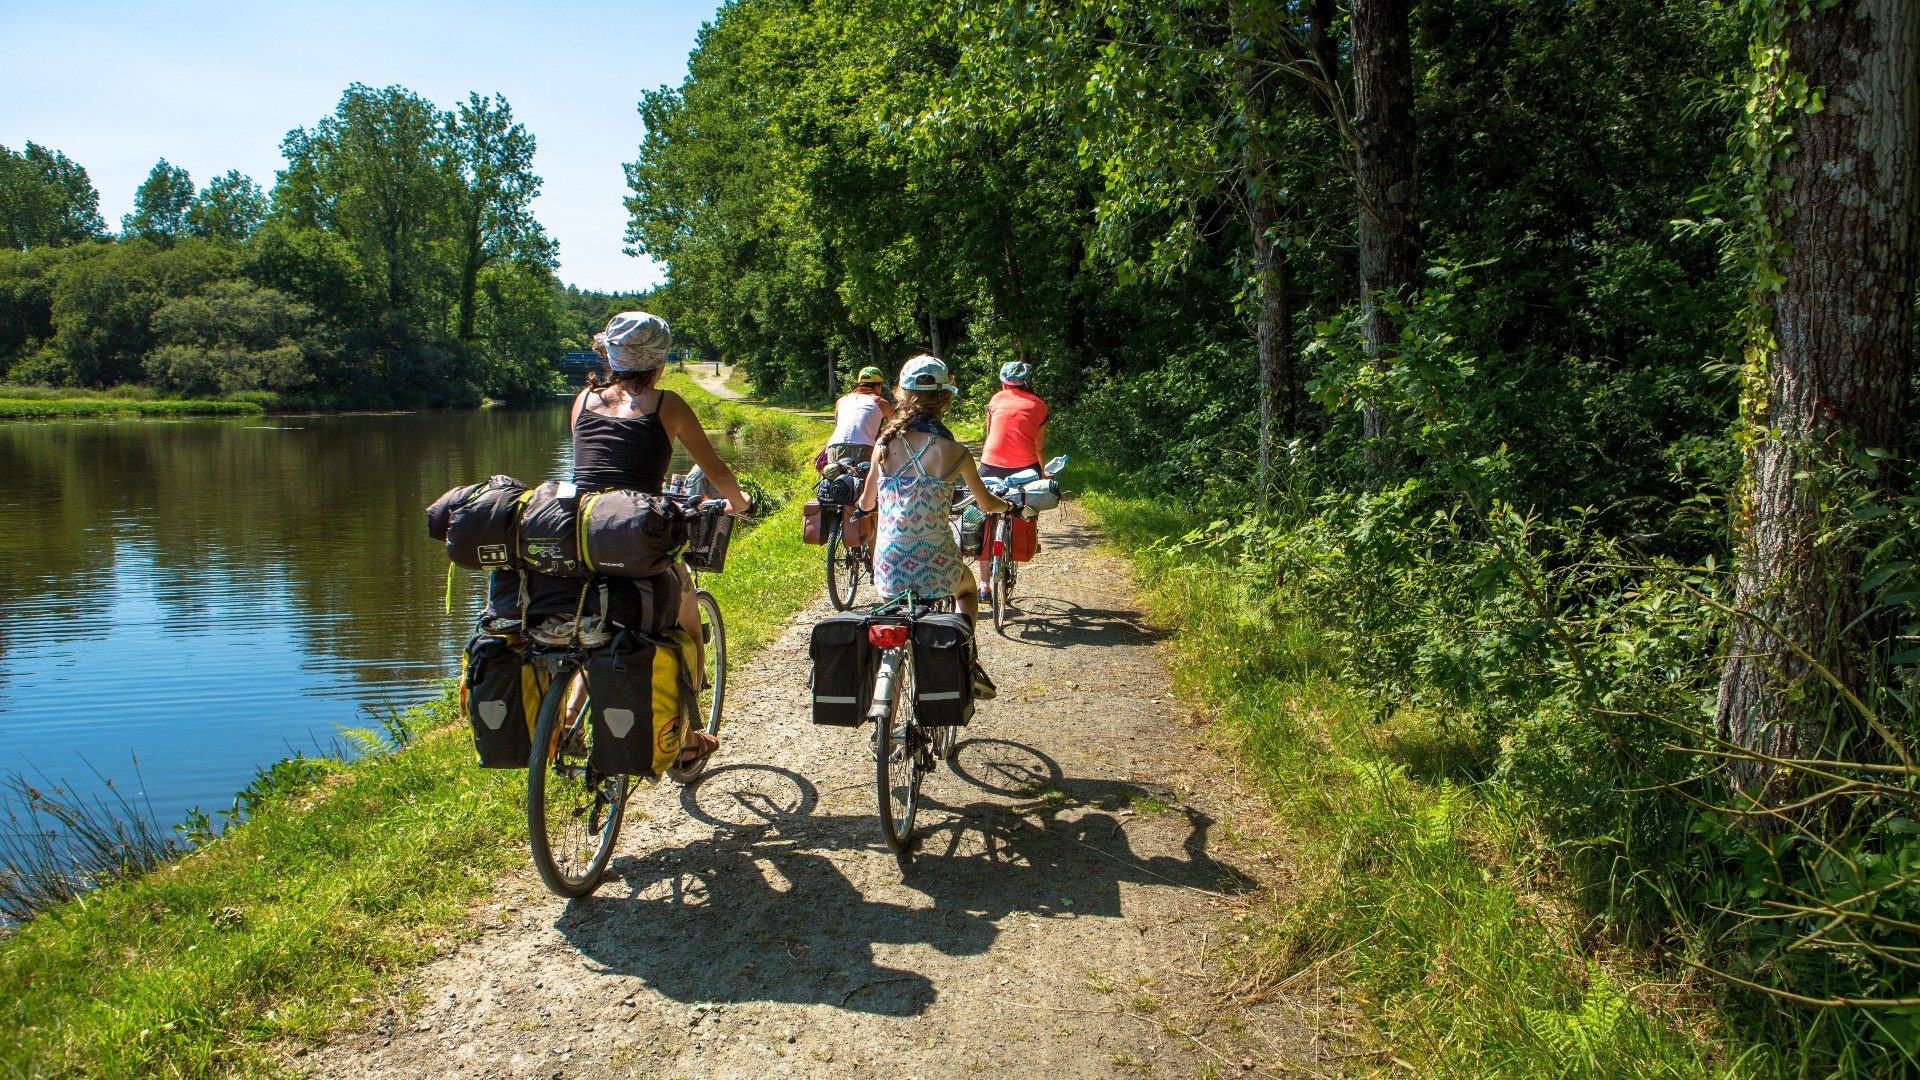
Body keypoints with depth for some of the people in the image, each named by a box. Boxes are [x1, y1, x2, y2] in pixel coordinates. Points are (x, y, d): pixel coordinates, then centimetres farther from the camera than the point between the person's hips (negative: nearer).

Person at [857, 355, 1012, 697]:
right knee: (966, 587, 35)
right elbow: (987, 504, 8)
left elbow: (866, 503, 11)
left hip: (889, 569, 2)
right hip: (936, 569, -1)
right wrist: (1007, 504, 31)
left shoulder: (885, 444, -4)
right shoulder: (953, 452, -9)